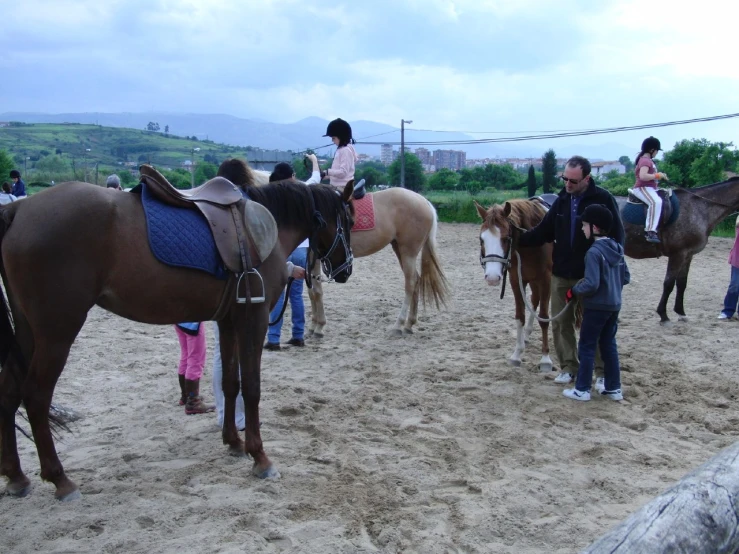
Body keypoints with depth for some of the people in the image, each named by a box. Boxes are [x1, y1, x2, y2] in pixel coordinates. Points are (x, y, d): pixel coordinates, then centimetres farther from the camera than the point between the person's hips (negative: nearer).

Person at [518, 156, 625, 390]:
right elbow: (544, 232, 8)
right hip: (560, 274, 5)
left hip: (590, 276, -5)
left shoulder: (603, 199, -10)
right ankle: (568, 366, 23)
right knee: (560, 323, 10)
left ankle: (603, 372, 14)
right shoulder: (562, 200, 5)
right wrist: (517, 239, -5)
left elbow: (617, 236, -9)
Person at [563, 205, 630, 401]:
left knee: (587, 346, 3)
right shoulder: (617, 249, 5)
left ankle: (582, 390, 10)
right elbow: (626, 278, 11)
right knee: (609, 345, 16)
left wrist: (574, 291, -10)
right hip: (614, 305, 8)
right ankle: (614, 388, 21)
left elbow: (591, 284, -25)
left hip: (596, 306, -8)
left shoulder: (594, 252, -20)